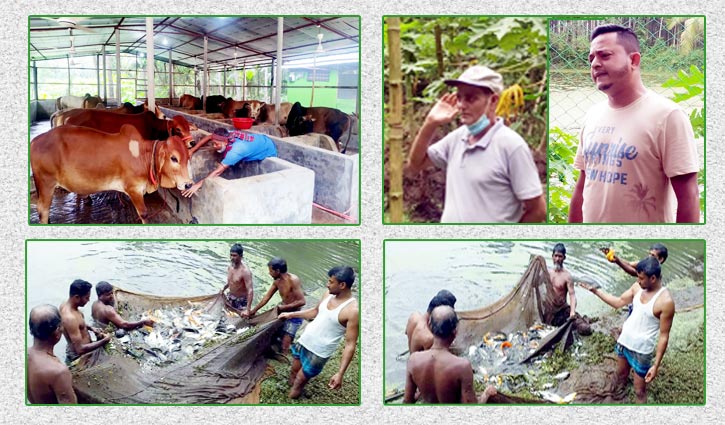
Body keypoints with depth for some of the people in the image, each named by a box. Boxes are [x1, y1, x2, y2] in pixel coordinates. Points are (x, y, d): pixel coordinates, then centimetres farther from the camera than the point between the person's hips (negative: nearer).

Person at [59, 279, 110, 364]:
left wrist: (91, 328, 1)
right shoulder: (70, 318, -33)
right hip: (79, 357, -9)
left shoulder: (65, 305, -5)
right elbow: (80, 349, -34)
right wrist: (104, 341, -26)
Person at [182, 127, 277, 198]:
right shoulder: (227, 134, -24)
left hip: (269, 153, -7)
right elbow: (209, 137, -6)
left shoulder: (235, 151, -44)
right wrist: (192, 150, -10)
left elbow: (218, 171, -46)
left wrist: (198, 184, -48)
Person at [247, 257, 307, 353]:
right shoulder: (277, 281, 1)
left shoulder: (293, 280, -23)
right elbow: (267, 297, 11)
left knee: (284, 348, -11)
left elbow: (302, 301, -28)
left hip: (294, 316, -8)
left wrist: (283, 307, -21)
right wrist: (254, 311, 11)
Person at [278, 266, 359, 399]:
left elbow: (350, 345, -24)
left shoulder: (352, 311, -26)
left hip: (319, 353, -7)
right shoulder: (328, 294, -4)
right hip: (304, 342, 7)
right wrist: (291, 314, 18)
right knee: (293, 373, 21)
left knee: (298, 383, 6)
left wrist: (340, 373, -29)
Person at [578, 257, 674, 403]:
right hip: (624, 340, 7)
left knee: (639, 391, 5)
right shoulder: (638, 287, -7)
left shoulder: (666, 302, -26)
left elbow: (664, 336, -21)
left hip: (642, 350, -7)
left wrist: (656, 365, -20)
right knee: (621, 375, 28)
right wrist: (595, 290, 1)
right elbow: (618, 302, 8)